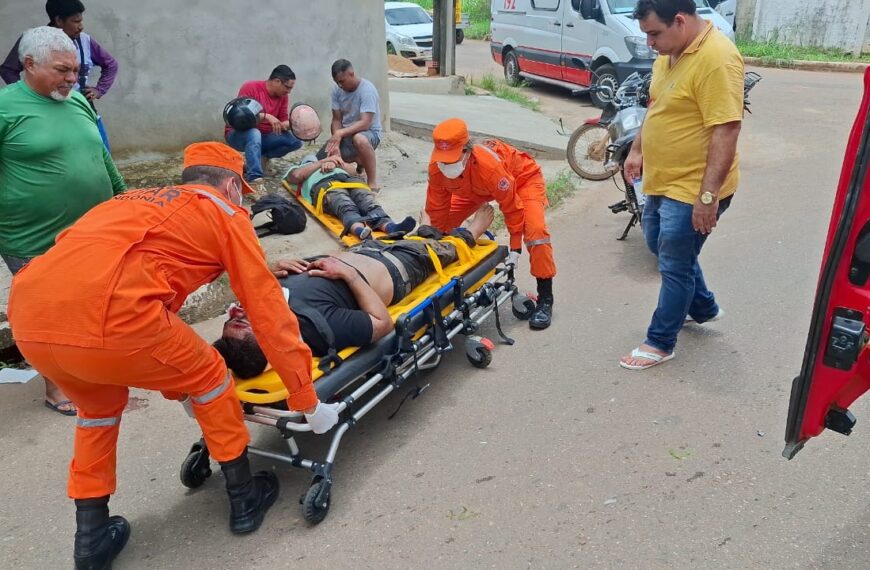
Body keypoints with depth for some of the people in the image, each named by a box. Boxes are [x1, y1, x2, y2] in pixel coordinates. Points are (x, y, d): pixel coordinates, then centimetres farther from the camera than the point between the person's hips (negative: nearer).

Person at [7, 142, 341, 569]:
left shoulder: (135, 202, 35)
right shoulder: (224, 210, 16)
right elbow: (268, 311, 12)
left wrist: (174, 385, 52)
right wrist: (308, 401, 18)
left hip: (30, 318, 7)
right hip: (107, 318, -7)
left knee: (98, 404, 34)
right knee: (208, 375, 20)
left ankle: (91, 536, 38)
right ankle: (244, 498, 33)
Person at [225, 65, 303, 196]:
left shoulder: (283, 96, 0)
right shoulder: (250, 87, -17)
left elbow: (284, 123, -3)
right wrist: (266, 116, -38)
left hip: (263, 136, 6)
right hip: (238, 134, -6)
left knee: (296, 141, -14)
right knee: (254, 133, -41)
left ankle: (260, 157, -7)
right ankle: (255, 181, -49)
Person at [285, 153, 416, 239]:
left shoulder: (331, 163, 48)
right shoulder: (296, 168, 41)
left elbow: (352, 171, 28)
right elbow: (296, 176, 13)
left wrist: (336, 163, 11)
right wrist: (323, 161, 15)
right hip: (323, 184, -3)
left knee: (369, 202, -31)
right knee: (347, 208, -38)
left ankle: (390, 227, -60)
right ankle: (361, 230, -69)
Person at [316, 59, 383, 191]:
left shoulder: (367, 90, -22)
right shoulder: (337, 90, -4)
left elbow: (365, 123, -30)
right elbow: (336, 120, -3)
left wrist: (340, 133, -40)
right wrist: (336, 144, -21)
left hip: (368, 132, -7)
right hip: (345, 134, 7)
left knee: (359, 139, -43)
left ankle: (373, 183, -28)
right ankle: (358, 161, 20)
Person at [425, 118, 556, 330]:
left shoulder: (488, 165, -44)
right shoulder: (436, 167, -30)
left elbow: (511, 207, -30)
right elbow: (437, 211, -14)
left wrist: (515, 248, -23)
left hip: (523, 177, -5)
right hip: (474, 187, 6)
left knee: (535, 229, -27)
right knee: (445, 225, -7)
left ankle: (545, 299, -13)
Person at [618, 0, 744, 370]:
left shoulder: (716, 58, -24)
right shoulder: (670, 53, 6)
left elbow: (726, 131, -27)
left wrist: (708, 195, -27)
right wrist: (637, 150, 20)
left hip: (693, 189, -10)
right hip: (663, 180, 10)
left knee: (674, 266, 2)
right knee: (660, 246, 24)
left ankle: (660, 342, 20)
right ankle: (704, 308, 43)